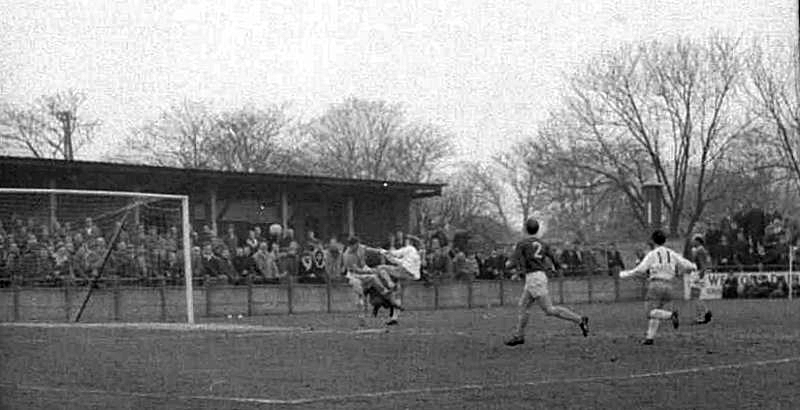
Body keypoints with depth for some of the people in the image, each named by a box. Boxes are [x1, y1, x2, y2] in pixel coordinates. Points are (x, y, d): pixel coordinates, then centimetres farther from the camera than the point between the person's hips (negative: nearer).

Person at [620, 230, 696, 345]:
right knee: (656, 312, 14)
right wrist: (693, 266, 29)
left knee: (651, 312, -5)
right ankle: (649, 337, 9)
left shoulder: (652, 254, -2)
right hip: (668, 286, 5)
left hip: (656, 285, -5)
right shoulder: (672, 254, 9)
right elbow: (685, 264, 6)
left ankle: (671, 315, -30)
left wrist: (624, 274, 5)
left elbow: (640, 270, -8)